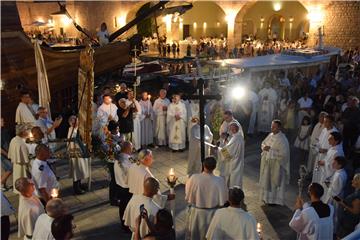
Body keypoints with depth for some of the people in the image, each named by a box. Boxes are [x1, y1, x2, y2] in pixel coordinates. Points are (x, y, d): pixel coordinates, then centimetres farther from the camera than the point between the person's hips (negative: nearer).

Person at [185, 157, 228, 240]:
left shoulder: (194, 178, -22)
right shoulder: (219, 181, -23)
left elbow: (187, 197, -8)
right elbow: (223, 201, -12)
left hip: (196, 213, 1)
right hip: (212, 214, -1)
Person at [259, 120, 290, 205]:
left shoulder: (282, 139, -20)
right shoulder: (270, 135, 4)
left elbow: (283, 153, -25)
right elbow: (263, 143, 15)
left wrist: (270, 150, -25)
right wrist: (264, 147, -9)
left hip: (276, 164, -8)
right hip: (267, 162, 8)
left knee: (275, 181, 4)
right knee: (267, 179, 17)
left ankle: (275, 200, 18)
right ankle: (267, 197, 33)